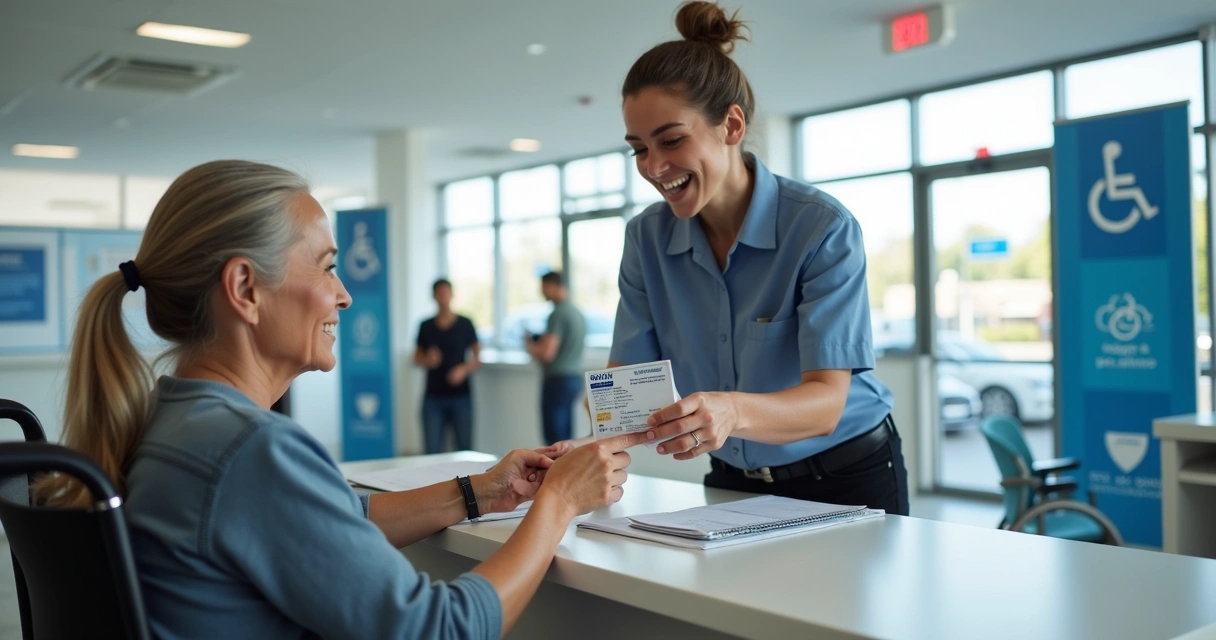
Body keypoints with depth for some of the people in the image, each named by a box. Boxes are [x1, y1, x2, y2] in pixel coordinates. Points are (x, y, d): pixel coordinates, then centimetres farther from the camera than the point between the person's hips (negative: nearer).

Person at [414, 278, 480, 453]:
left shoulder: (465, 324, 3)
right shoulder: (426, 327, 8)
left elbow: (477, 357, 4)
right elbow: (417, 358, 13)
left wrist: (464, 369, -15)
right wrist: (427, 360, -9)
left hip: (460, 395, -1)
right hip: (433, 396, 1)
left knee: (464, 447, 1)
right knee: (432, 449, -3)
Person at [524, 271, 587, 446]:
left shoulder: (558, 314, -15)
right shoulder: (578, 313, 11)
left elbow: (547, 353, -21)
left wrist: (529, 345, -3)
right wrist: (540, 342, 19)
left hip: (558, 380, -9)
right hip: (575, 377, 9)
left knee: (555, 440, -5)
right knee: (566, 439, 12)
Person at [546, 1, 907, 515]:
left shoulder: (823, 228, -19)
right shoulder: (647, 238, -4)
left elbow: (826, 399, -25)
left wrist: (733, 411, -45)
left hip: (846, 480, -3)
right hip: (733, 484, 3)